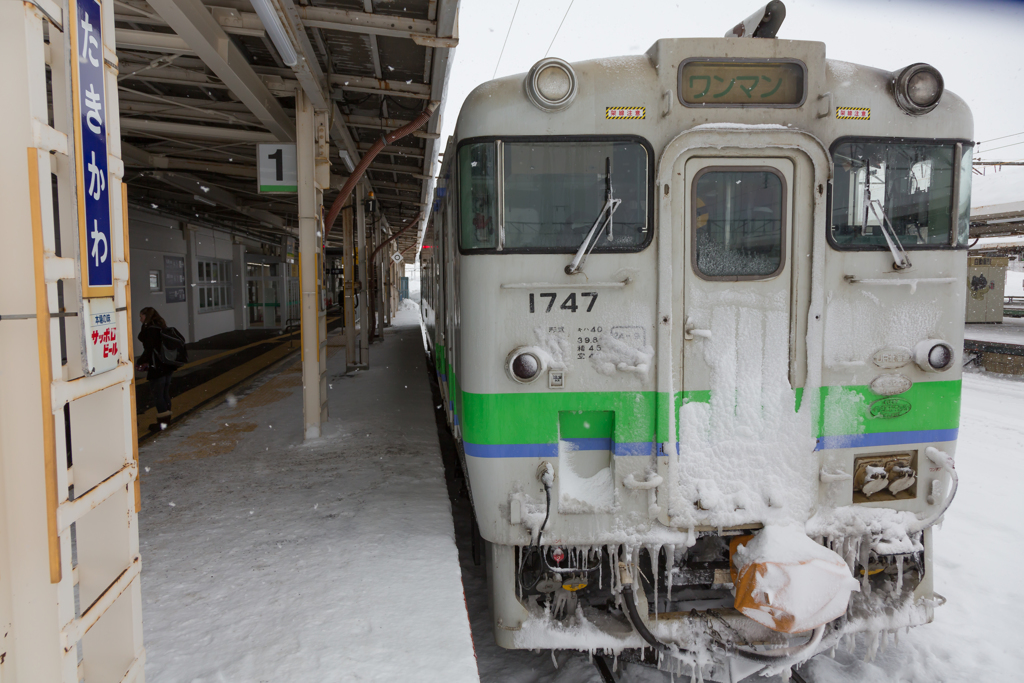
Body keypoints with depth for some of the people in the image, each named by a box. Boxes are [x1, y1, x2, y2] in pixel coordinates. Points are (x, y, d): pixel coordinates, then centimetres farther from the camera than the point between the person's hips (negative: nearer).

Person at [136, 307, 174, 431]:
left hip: (157, 368, -9)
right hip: (167, 366, 9)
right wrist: (147, 362, 19)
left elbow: (149, 349, -19)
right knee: (165, 393, 15)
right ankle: (167, 418, 23)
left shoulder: (150, 330, -15)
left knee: (158, 395, -1)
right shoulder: (161, 327, 13)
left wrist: (139, 363, -8)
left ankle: (162, 422, 3)